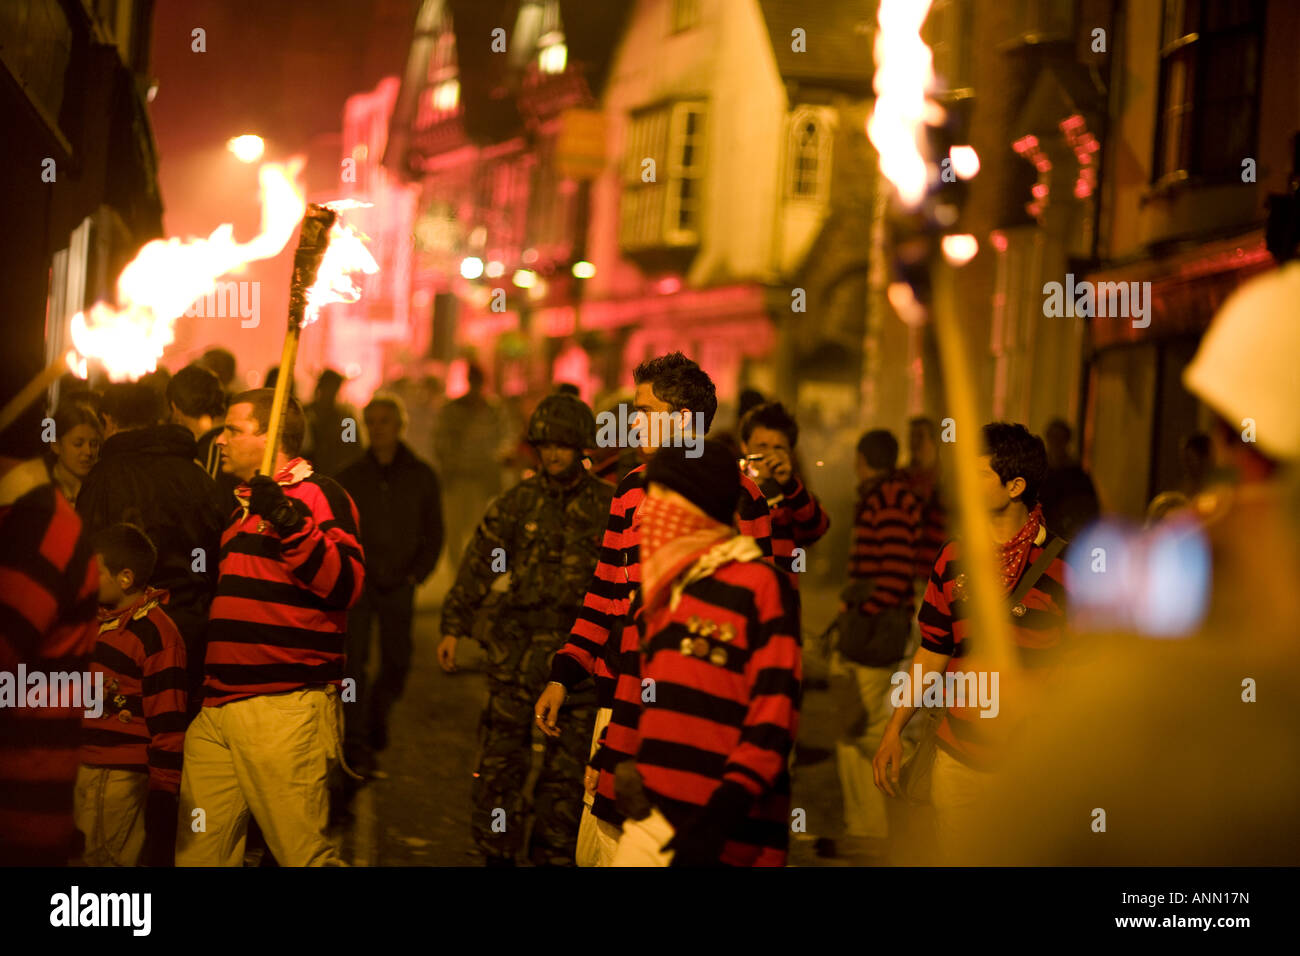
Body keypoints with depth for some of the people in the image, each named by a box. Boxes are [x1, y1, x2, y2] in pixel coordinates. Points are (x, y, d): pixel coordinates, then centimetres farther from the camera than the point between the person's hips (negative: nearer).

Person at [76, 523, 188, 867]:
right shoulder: (98, 621, 12)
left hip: (123, 777, -8)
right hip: (83, 769, 8)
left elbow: (168, 721, -14)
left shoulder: (156, 632, -12)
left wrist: (163, 789, -14)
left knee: (115, 859, -4)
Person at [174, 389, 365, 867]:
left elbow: (345, 584, -18)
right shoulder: (244, 505, 26)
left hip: (285, 710, -8)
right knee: (196, 852, 6)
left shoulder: (316, 494, -2)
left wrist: (288, 522, -26)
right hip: (217, 708, 8)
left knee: (302, 852, -9)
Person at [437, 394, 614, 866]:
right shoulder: (517, 502, 6)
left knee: (567, 765, 3)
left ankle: (553, 855, 15)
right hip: (517, 647, 1)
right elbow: (478, 564, 8)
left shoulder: (608, 506, 2)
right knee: (500, 756, 2)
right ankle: (496, 853, 16)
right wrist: (454, 626, 3)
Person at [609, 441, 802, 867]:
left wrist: (718, 821, -18)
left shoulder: (760, 584, -5)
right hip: (655, 818, 6)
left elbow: (774, 719, -12)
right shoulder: (663, 593, 17)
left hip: (725, 833, -6)